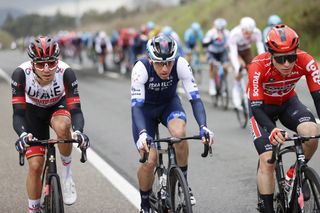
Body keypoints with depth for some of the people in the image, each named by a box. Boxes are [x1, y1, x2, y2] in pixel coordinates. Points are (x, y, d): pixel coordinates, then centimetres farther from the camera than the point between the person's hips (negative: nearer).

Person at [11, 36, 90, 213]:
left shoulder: (66, 72, -32)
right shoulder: (21, 73, -32)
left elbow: (75, 109, -34)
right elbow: (18, 113, -33)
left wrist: (78, 132, -54)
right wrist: (23, 135, -53)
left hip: (58, 107, 0)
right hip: (33, 111, 1)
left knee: (62, 127, -37)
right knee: (35, 166, -9)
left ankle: (67, 173, -13)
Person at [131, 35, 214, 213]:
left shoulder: (181, 64, -30)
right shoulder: (141, 68, -34)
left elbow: (195, 97, -32)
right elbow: (136, 105, -39)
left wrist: (203, 126, -48)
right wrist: (142, 133, -56)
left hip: (170, 104, 1)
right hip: (146, 108, -1)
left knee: (179, 133, -33)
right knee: (148, 161, -14)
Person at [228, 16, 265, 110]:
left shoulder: (257, 33, -31)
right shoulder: (235, 34, -38)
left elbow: (261, 50, -34)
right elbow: (233, 53, -40)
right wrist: (237, 69, -52)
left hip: (246, 50, 3)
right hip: (235, 50, -3)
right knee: (241, 65, -31)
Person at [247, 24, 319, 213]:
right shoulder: (258, 67, -35)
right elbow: (256, 108, -34)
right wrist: (272, 130, -52)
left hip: (288, 103, 2)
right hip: (262, 107, -2)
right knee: (267, 161, -14)